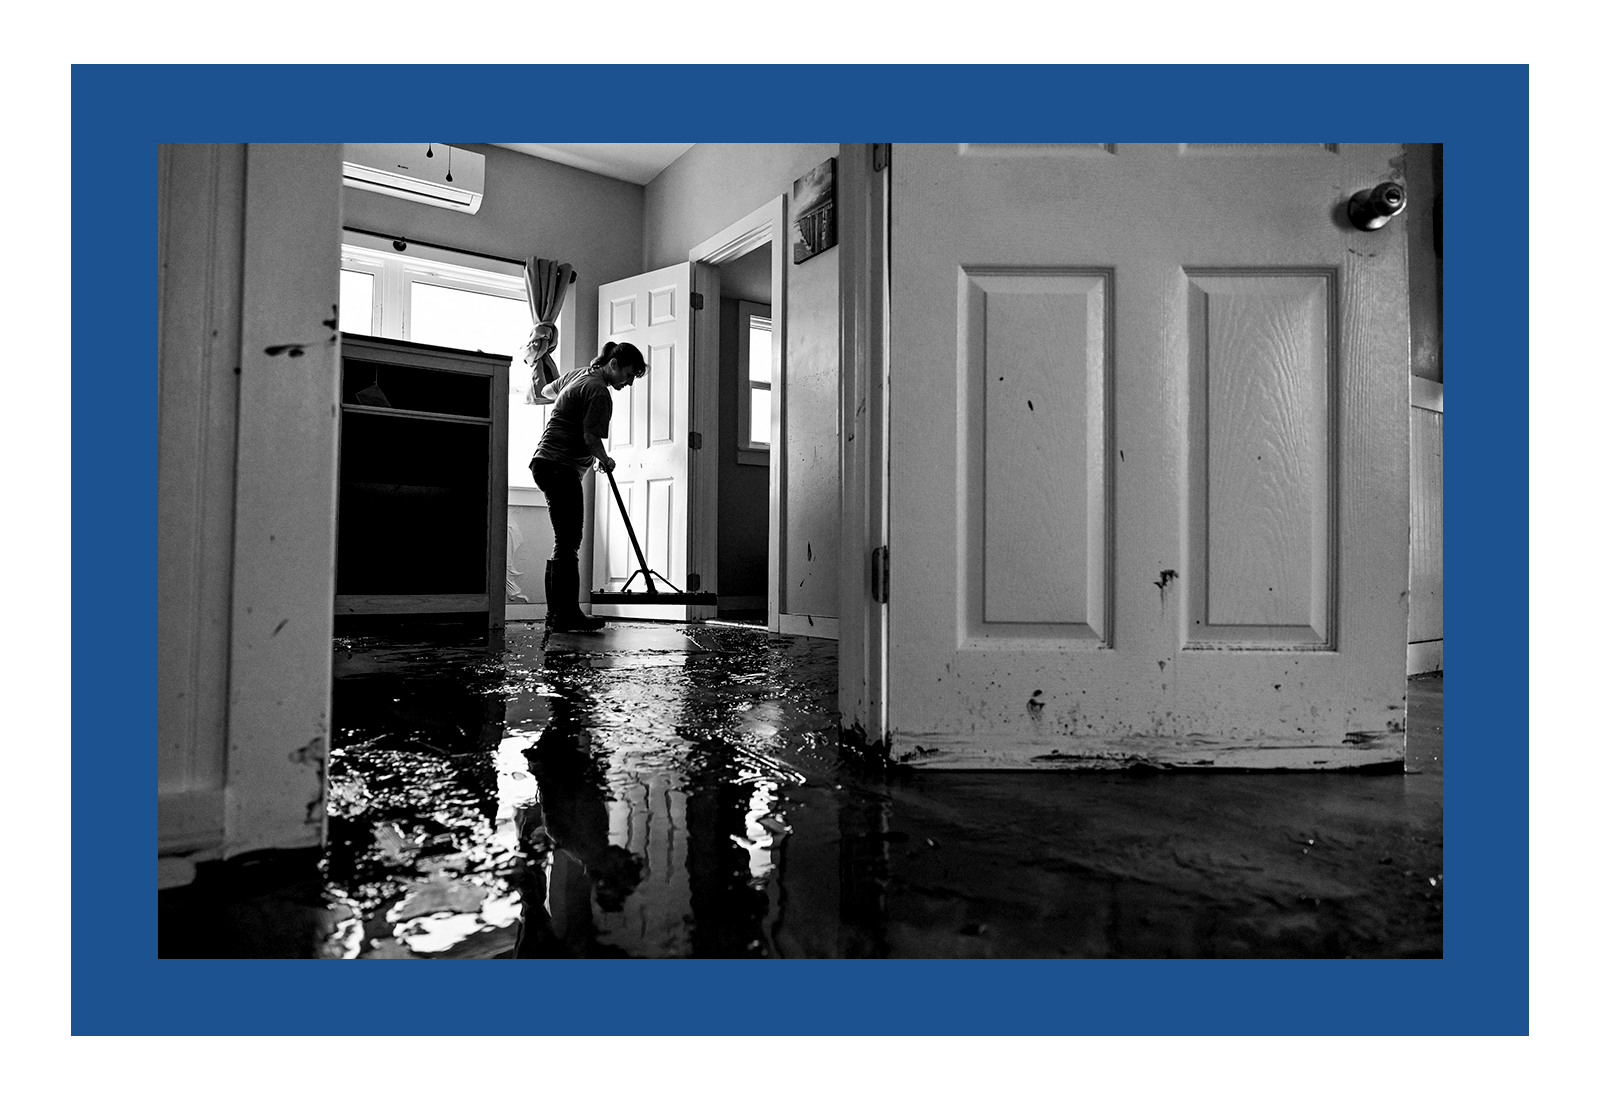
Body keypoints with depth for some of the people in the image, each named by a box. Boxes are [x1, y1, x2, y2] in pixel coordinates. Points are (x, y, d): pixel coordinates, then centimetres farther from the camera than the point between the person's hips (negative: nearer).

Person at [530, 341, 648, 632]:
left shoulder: (576, 376, 18)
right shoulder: (599, 391, -12)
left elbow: (547, 390, 37)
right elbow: (591, 438, -18)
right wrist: (606, 460, 0)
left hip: (546, 463, 10)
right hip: (561, 468, -10)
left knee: (565, 542, 10)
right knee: (568, 543, -11)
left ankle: (556, 612, 12)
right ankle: (566, 614, -10)